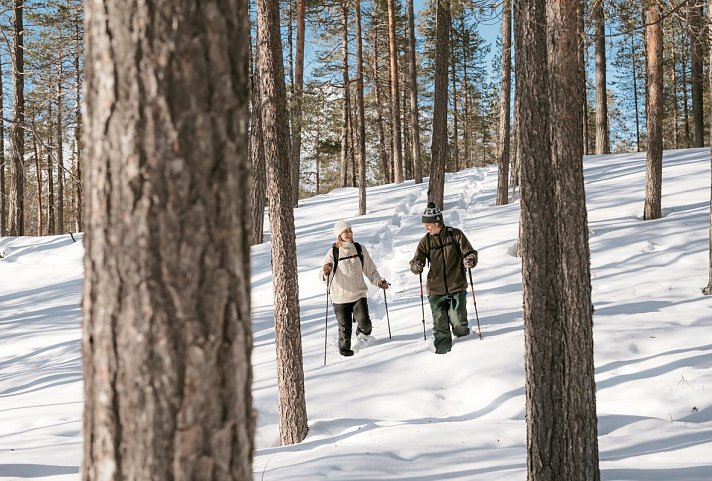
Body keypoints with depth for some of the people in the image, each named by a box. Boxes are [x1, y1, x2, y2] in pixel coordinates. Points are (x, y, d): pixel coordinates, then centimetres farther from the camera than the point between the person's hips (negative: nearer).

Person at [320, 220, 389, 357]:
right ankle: (345, 348, 26)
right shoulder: (333, 252, -5)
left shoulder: (360, 249, 2)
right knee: (345, 327, 2)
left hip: (359, 293, 1)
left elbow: (370, 270, 8)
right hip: (340, 297, -1)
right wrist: (325, 272, -31)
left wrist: (378, 281, -9)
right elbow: (322, 275, -8)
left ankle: (363, 335, 20)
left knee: (364, 322, -13)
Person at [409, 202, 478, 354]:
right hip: (436, 290, 2)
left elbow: (470, 252, -1)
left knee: (458, 321, -2)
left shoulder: (455, 235, -5)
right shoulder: (426, 241, 2)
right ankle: (442, 350, 16)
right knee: (440, 324, 2)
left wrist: (470, 260, -25)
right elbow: (416, 260, 1)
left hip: (457, 287, -2)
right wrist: (416, 266, -23)